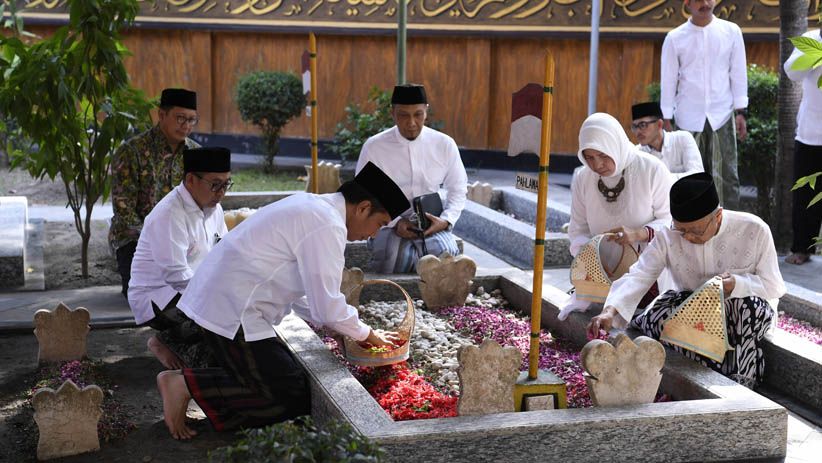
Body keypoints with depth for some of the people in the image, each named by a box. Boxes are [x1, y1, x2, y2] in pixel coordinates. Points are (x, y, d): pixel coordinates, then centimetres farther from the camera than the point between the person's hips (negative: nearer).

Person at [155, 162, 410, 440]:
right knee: (294, 398, -7)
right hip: (233, 313, -10)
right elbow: (327, 307, -16)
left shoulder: (312, 207, 15)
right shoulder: (328, 226, -17)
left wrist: (341, 329, 18)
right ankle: (187, 384, -10)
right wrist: (367, 334, 2)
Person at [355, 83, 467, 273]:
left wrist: (445, 220, -8)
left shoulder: (444, 144, 2)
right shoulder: (374, 147, -2)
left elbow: (458, 190, 12)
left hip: (431, 225, 2)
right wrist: (395, 223, -15)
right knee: (393, 256, -35)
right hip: (388, 224, -1)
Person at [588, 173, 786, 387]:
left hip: (747, 317, -2)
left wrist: (736, 284, -30)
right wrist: (610, 310, -40)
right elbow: (638, 277, -22)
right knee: (659, 315, -28)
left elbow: (774, 287, -10)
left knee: (748, 305, -36)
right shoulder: (669, 237, -13)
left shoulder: (754, 230, -16)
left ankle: (740, 385, -17)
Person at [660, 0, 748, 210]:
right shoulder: (675, 38, 1)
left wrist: (740, 112, 0)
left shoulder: (731, 31, 2)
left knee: (727, 175, -2)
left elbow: (738, 73, 5)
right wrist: (666, 120, 1)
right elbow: (668, 80, 3)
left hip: (722, 115, 0)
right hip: (688, 118, 0)